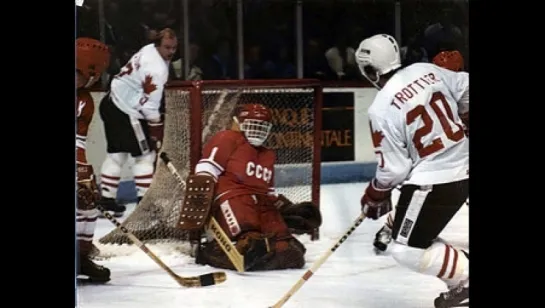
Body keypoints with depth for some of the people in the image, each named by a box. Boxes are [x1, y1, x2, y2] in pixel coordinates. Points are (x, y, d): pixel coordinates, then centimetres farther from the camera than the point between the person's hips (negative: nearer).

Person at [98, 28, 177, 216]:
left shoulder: (150, 50, 6)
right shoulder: (156, 69, -23)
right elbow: (150, 106, -22)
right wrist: (157, 136, -16)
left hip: (113, 102, 10)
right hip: (125, 112, -10)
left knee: (116, 154, 14)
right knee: (146, 154, -3)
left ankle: (106, 199, 18)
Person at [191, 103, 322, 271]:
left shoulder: (268, 156, 32)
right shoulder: (227, 140, 6)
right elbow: (207, 167, -8)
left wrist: (289, 209, 24)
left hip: (262, 205, 8)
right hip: (232, 198, -8)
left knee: (288, 252, -13)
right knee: (249, 243, -35)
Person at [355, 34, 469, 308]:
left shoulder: (382, 108, -16)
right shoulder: (427, 70, 0)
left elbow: (393, 168, -12)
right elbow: (465, 89, 9)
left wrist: (375, 195, 7)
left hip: (433, 181, -8)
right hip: (463, 168, 8)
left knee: (406, 249, -2)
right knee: (418, 235, 20)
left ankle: (464, 280, -4)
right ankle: (461, 278, 14)